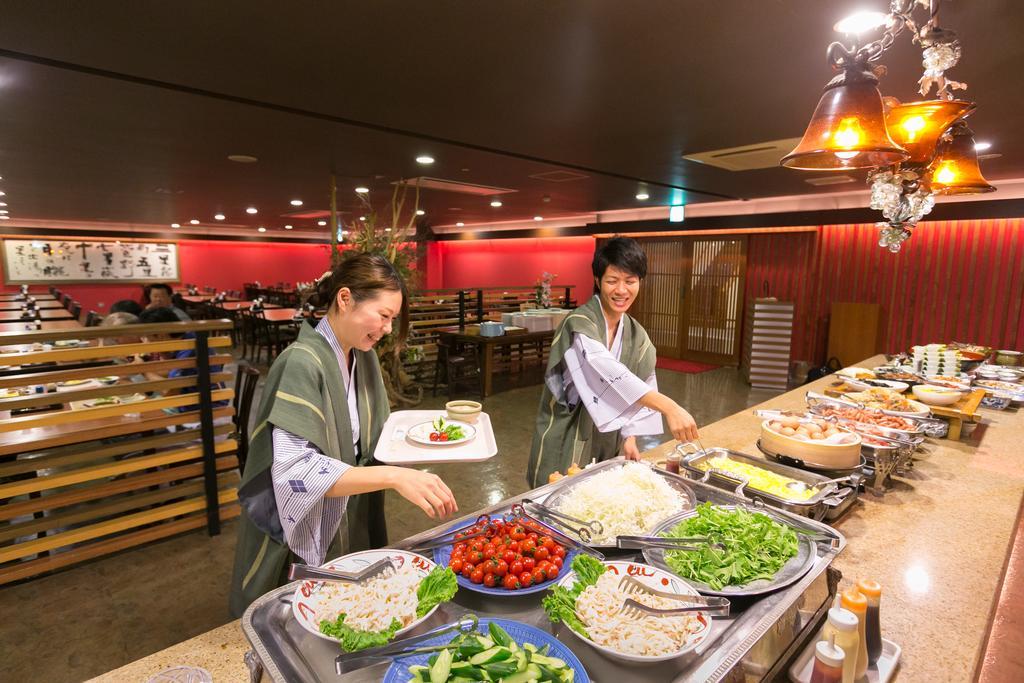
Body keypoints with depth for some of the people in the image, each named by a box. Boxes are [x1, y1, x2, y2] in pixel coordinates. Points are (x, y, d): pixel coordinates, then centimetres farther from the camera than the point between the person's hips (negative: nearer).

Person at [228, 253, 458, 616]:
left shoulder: (363, 357, -2)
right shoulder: (302, 363, -25)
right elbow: (294, 470, -33)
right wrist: (394, 476, -41)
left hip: (350, 528, 7)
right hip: (301, 537, -7)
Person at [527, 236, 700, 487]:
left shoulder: (636, 334, 2)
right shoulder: (579, 324, -21)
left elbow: (635, 392, 5)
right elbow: (609, 373, -35)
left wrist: (629, 437, -6)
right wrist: (669, 407, -43)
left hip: (606, 447, 6)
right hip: (565, 445, -6)